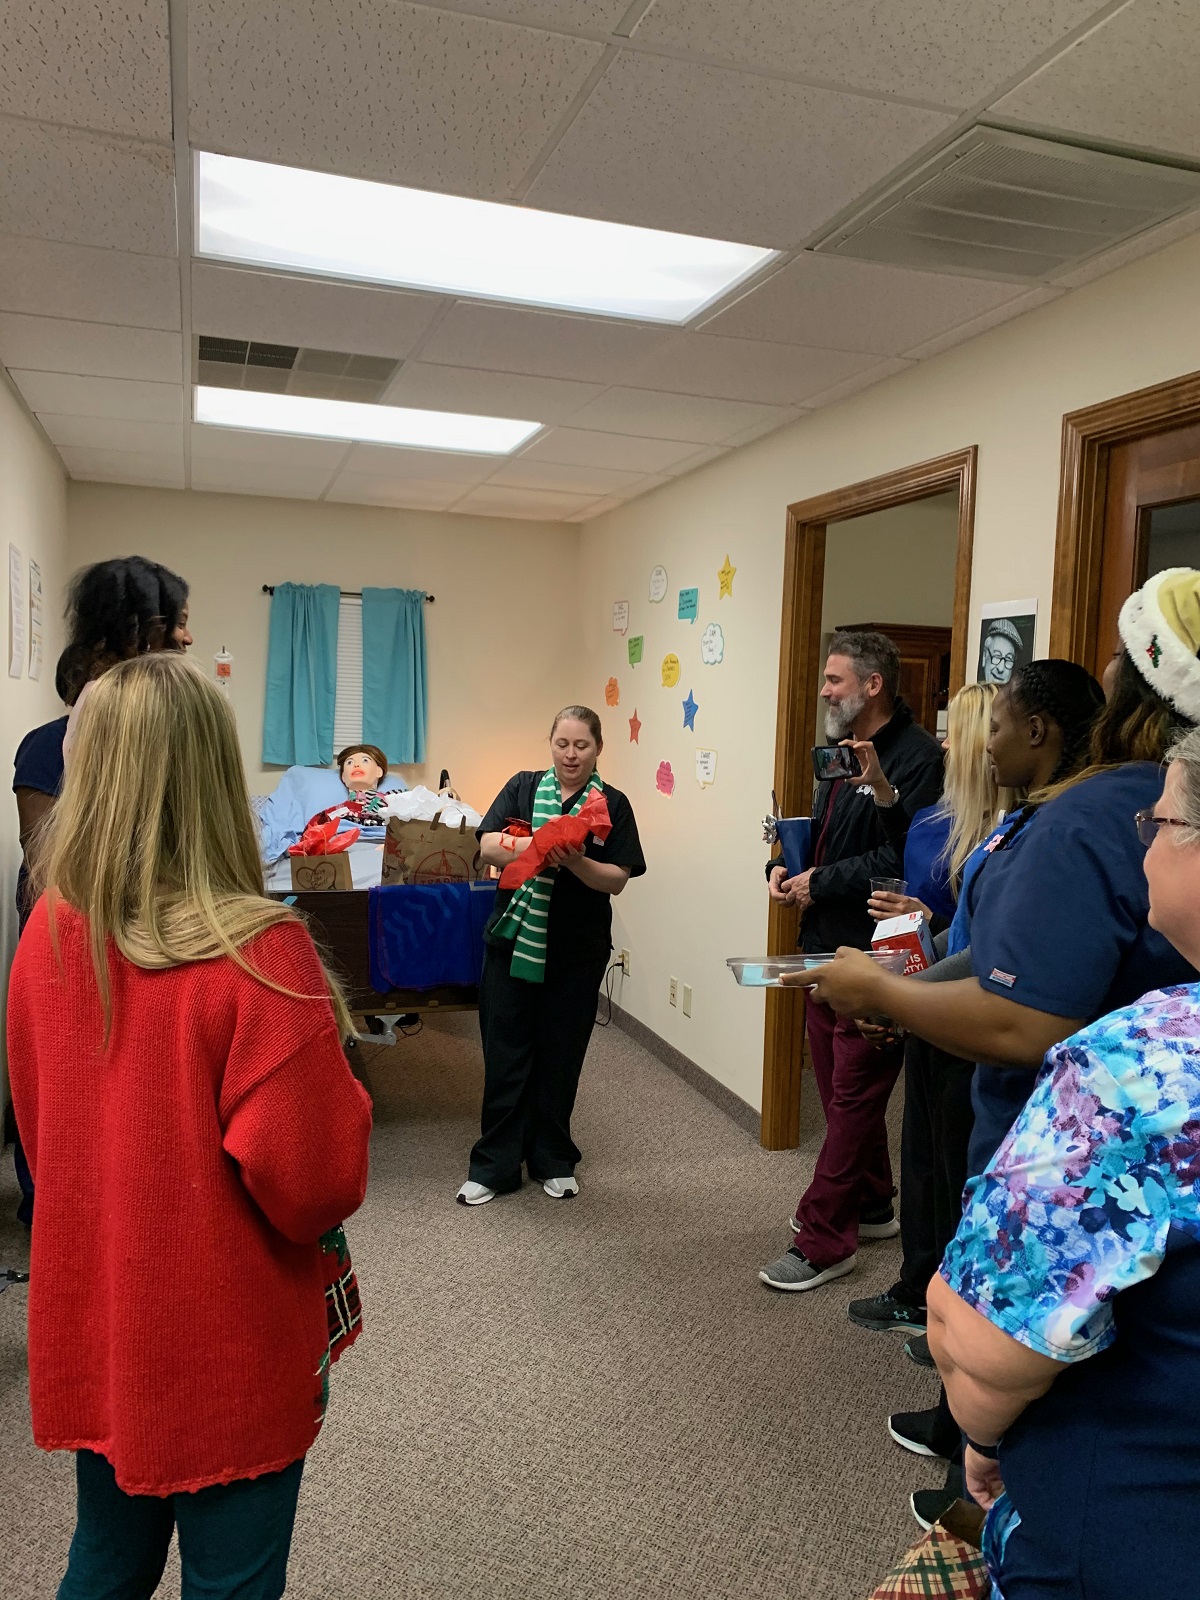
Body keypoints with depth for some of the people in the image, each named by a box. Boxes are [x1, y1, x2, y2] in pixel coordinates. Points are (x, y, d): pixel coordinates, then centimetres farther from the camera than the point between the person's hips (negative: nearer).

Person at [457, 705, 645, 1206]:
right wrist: (530, 847, -25)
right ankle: (493, 1165, 18)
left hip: (577, 952, 0)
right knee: (505, 1056, 5)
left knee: (561, 1057, 10)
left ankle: (553, 1161, 27)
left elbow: (617, 880, -6)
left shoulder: (612, 804, 2)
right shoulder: (522, 787, 5)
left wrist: (574, 861, -24)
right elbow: (488, 846, -5)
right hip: (512, 941, 1)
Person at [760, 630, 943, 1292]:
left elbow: (902, 857, -25)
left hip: (875, 956, -10)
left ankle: (824, 1239, 8)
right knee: (840, 1085, 18)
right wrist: (785, 866, 3)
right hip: (827, 946, 10)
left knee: (853, 1093, -1)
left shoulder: (915, 757, -16)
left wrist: (822, 883, -17)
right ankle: (870, 1206, 34)